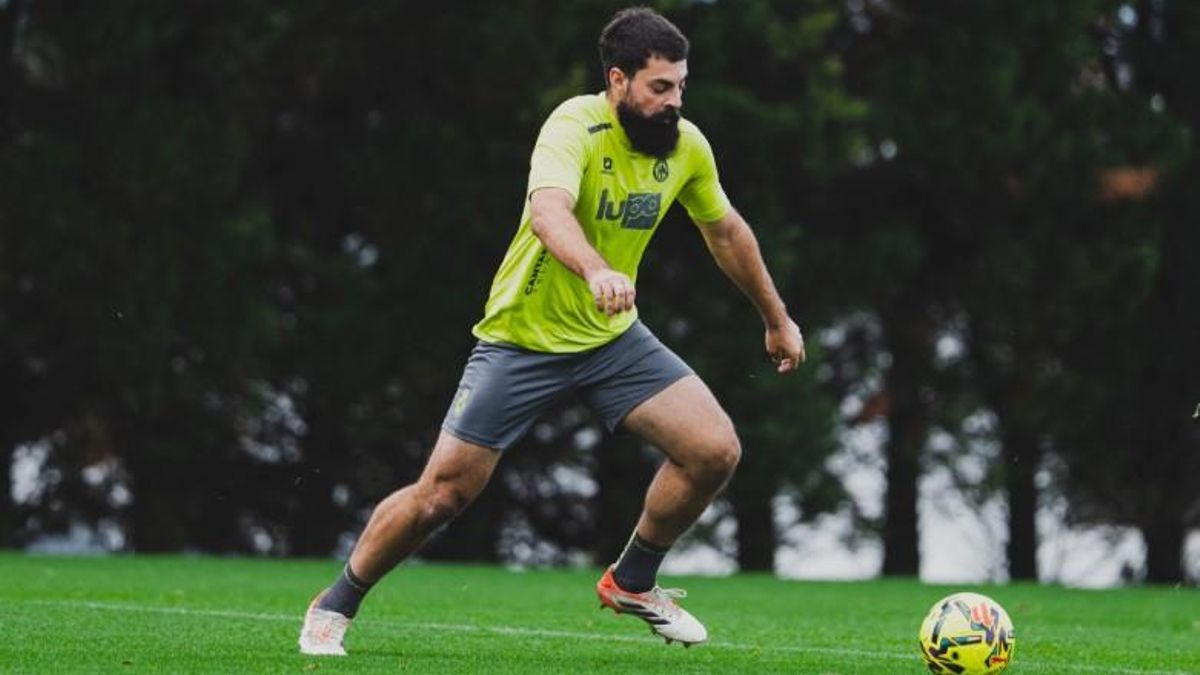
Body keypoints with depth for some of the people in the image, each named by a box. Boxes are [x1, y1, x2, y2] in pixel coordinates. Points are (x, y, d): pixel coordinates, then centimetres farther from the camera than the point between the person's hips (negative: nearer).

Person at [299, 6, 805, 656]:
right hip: (524, 336, -5)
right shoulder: (575, 127, -24)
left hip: (613, 335, 5)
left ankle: (632, 582, 12)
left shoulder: (686, 146, -4)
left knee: (716, 450, -10)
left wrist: (777, 319, 23)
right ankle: (334, 606, 17)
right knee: (442, 492, -6)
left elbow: (725, 231, 15)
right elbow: (547, 212, -44)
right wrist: (596, 270, -63)